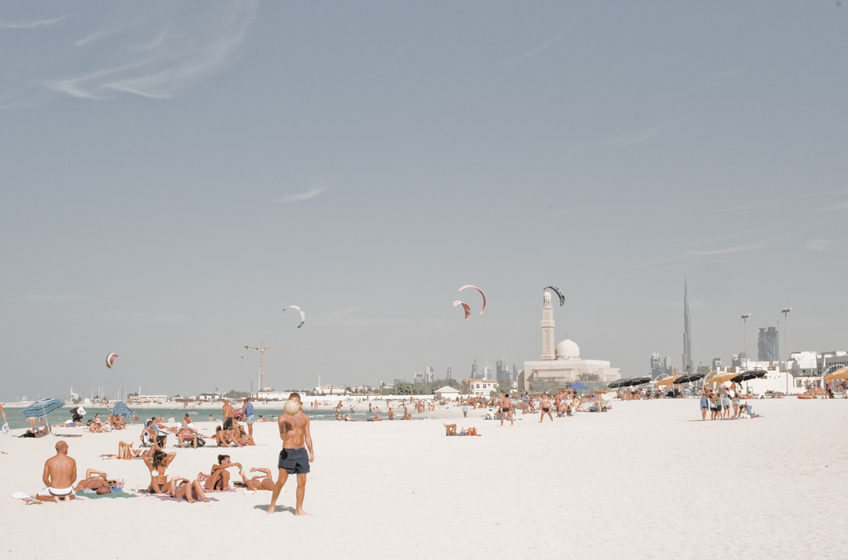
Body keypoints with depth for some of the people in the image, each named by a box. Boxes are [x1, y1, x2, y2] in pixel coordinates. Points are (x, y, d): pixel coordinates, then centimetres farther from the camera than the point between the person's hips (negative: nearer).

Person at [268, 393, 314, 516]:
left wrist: (311, 452, 11)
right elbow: (282, 436, -16)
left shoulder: (304, 418, 11)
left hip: (301, 452, 4)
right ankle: (272, 505, 11)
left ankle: (299, 509, 11)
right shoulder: (283, 417, -4)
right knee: (281, 481, -7)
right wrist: (287, 434, -39)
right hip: (287, 452, -4)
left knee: (302, 482, 3)